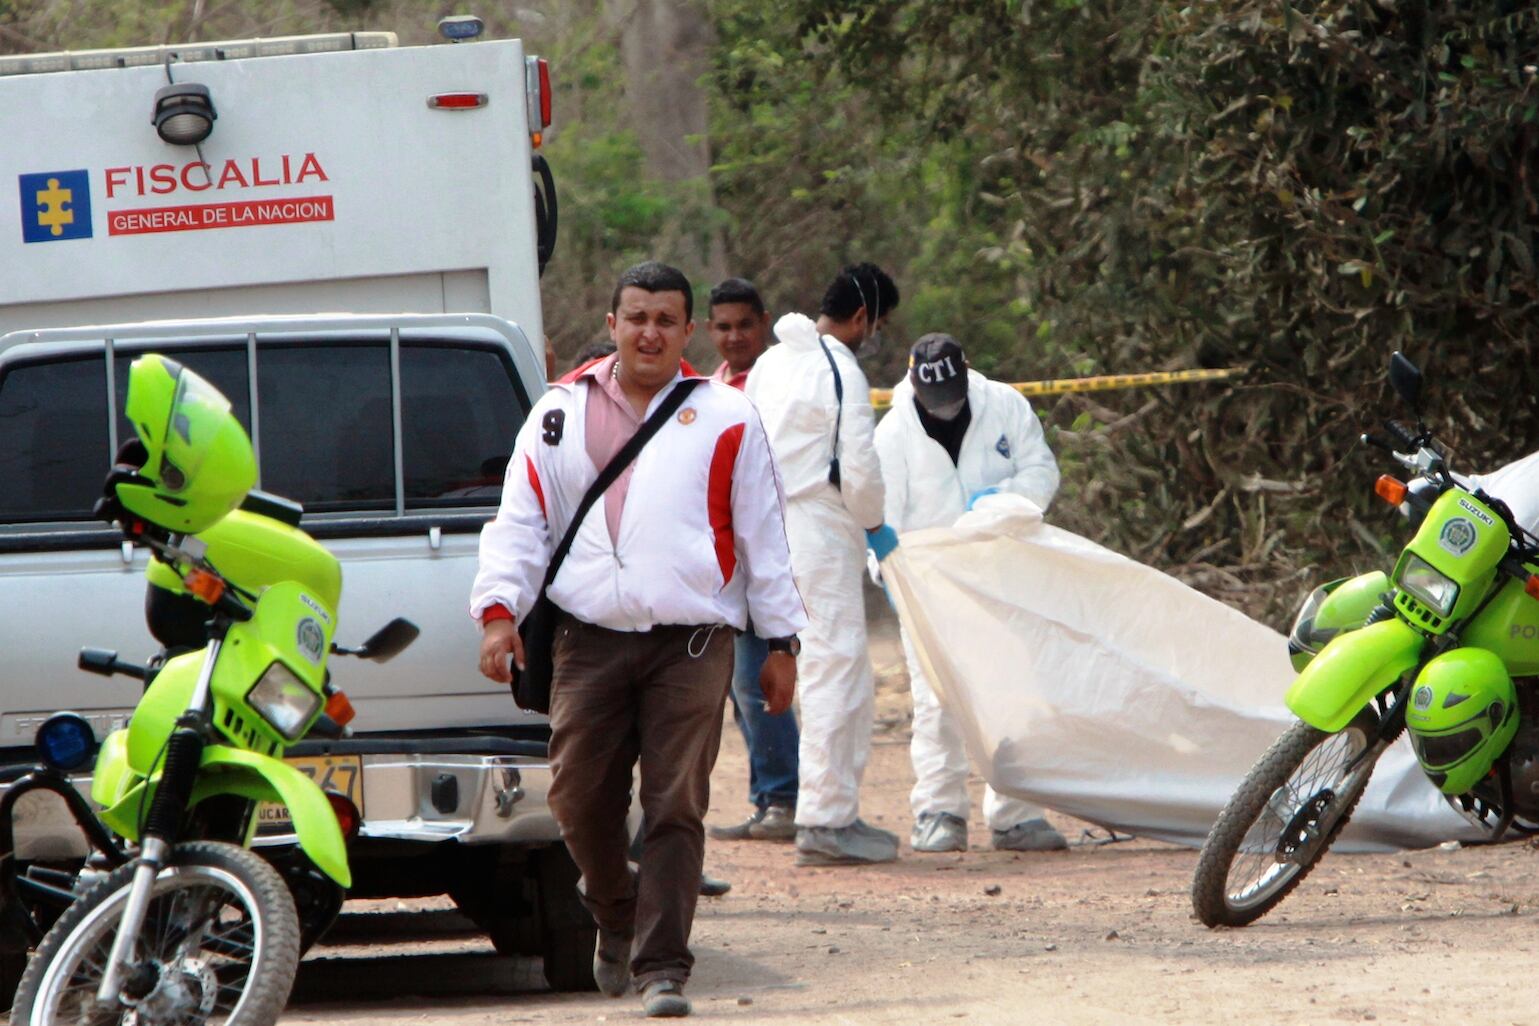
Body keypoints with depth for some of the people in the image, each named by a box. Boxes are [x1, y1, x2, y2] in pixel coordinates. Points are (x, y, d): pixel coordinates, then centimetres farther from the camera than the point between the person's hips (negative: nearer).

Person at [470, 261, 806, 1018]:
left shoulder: (724, 419, 8)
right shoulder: (559, 416, 13)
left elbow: (764, 536, 10)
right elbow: (519, 523, 12)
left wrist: (781, 643, 7)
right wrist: (499, 607, -3)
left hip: (691, 643, -2)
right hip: (589, 643, 2)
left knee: (675, 808, -7)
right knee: (579, 800, 0)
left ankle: (662, 968, -4)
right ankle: (615, 917, 28)